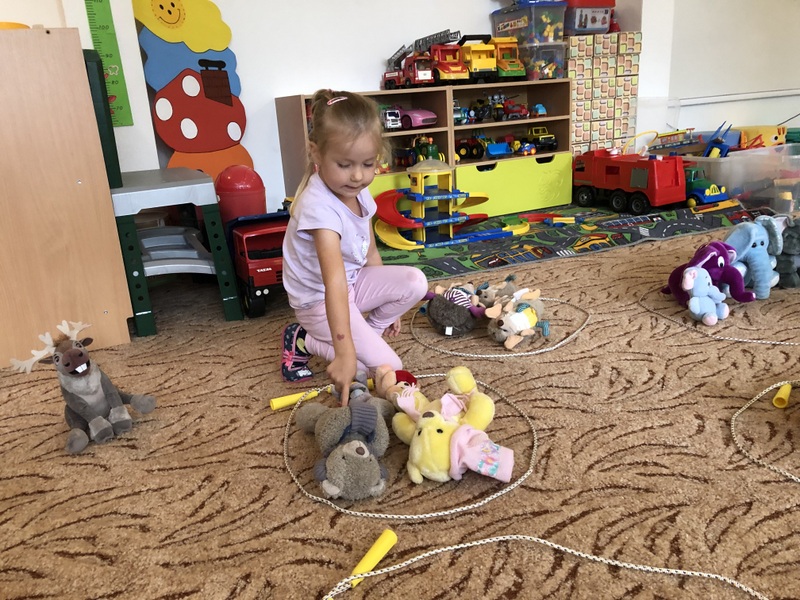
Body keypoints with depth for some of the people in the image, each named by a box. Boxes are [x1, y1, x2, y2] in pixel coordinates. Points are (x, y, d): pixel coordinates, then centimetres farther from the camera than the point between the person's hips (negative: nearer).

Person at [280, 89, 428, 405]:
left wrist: (388, 303, 13)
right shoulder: (319, 206, -32)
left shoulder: (359, 193, -4)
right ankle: (303, 341, 3)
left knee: (415, 282, -12)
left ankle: (366, 332, 5)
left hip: (354, 282, 8)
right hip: (320, 300, -8)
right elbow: (334, 282, -41)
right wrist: (345, 352, -46)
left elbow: (370, 253, 8)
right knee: (388, 368, -12)